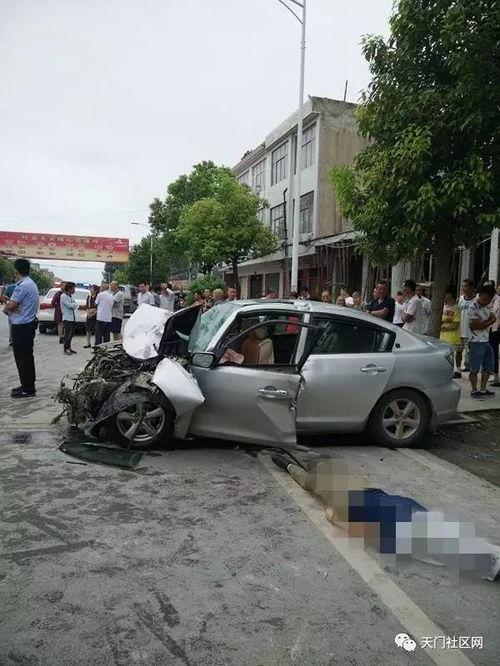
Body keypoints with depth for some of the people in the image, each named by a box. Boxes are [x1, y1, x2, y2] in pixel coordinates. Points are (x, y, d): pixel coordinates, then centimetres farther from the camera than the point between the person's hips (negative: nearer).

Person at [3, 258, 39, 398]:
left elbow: (10, 306, -18)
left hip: (21, 327, -10)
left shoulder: (22, 285, -19)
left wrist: (6, 307, 3)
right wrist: (9, 306, -6)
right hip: (29, 324, 10)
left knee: (22, 358, -3)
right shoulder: (31, 284, 14)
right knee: (27, 357, 16)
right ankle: (28, 385, 26)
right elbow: (11, 305, 14)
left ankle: (27, 389, 3)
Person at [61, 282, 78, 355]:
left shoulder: (71, 296, 15)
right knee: (68, 334, -4)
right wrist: (74, 304, 1)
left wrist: (73, 305, -9)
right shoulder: (63, 296, -12)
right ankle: (66, 349, 3)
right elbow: (70, 305, -18)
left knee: (71, 334, 12)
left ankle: (69, 347, 21)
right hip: (67, 318, -8)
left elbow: (75, 305, 11)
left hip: (72, 318, 8)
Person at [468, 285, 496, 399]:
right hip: (477, 341, -9)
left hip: (486, 341, 9)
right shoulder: (474, 308, -15)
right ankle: (474, 390, 8)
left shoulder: (487, 306, 12)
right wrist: (488, 322, -8)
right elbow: (474, 326, -21)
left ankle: (483, 389, 24)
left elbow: (493, 319, 5)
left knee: (488, 367, 15)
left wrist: (483, 323, -12)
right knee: (474, 369, -1)